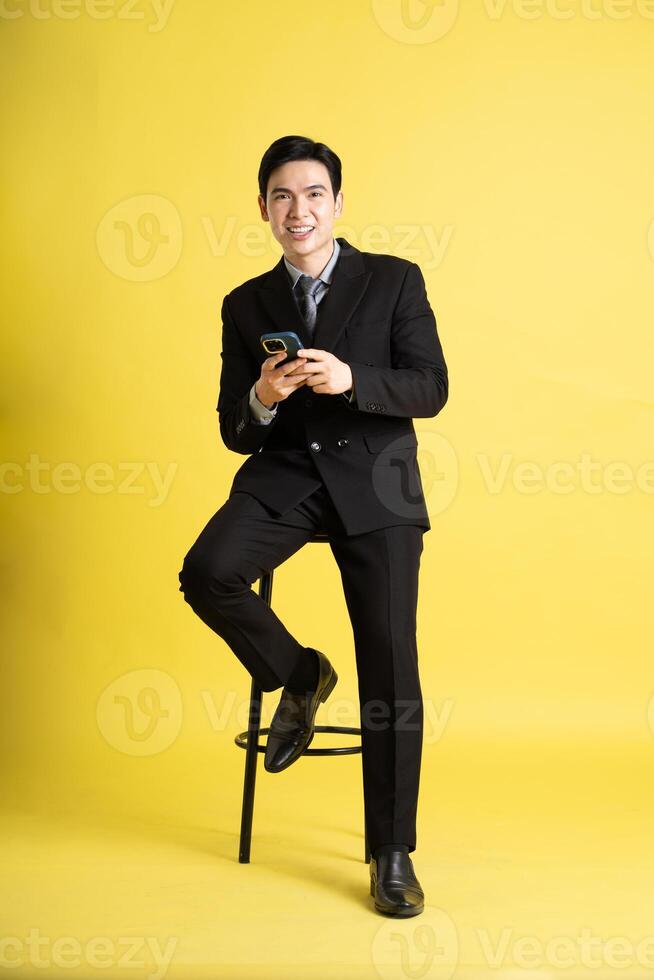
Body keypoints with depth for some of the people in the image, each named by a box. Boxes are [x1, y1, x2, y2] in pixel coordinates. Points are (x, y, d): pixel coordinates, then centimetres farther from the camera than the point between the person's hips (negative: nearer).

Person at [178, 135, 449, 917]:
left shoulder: (394, 281, 4)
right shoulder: (245, 305, 10)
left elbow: (430, 389, -4)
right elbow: (234, 432, 8)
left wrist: (349, 379, -22)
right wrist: (261, 399, -16)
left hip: (373, 480, -2)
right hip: (283, 473, 2)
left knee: (390, 664, -6)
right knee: (207, 573, -27)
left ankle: (392, 853, 8)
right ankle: (296, 676, 4)